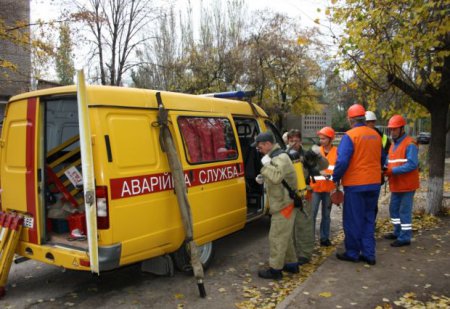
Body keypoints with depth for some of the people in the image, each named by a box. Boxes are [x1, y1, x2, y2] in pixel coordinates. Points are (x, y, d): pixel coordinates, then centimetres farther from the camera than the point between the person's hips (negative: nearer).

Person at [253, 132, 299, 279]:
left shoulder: (280, 158, -20)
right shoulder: (276, 156, 14)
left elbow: (276, 177, -37)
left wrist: (266, 164, -26)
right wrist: (263, 178, 9)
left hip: (283, 204, -11)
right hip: (282, 203, 11)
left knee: (277, 237, -4)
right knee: (285, 235, 19)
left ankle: (275, 269, 5)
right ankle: (291, 264, 31)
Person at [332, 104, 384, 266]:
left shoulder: (350, 135, -14)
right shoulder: (376, 135, 6)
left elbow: (342, 161, -20)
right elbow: (381, 159, 17)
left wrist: (336, 178, -6)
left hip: (355, 185, -6)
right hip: (374, 183, 6)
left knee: (352, 220, 6)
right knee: (368, 219, 15)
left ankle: (352, 253, 16)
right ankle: (368, 254, 17)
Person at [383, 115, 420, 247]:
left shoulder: (410, 144, -15)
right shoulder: (393, 144, 14)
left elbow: (412, 165, -24)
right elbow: (390, 162, 17)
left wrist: (392, 171, -25)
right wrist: (386, 170, -4)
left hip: (407, 185, -9)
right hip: (396, 184, 9)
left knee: (404, 211, -3)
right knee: (394, 209, 16)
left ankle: (405, 237, 6)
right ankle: (398, 232, 30)